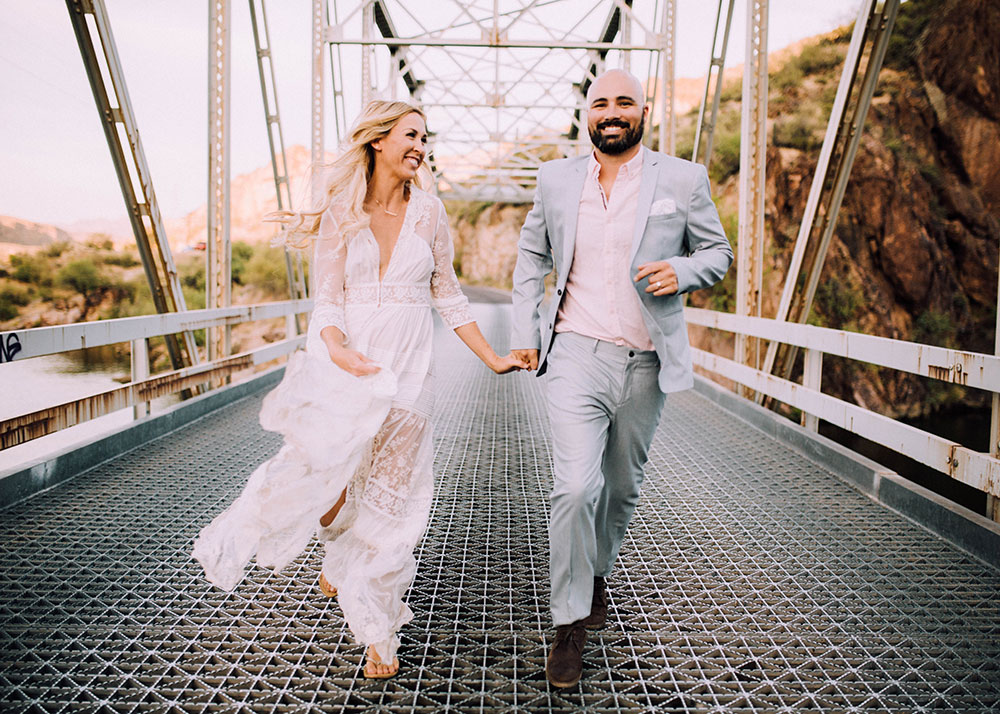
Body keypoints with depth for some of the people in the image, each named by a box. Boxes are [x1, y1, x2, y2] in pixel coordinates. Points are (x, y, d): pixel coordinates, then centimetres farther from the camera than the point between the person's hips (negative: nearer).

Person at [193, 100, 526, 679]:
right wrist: (337, 350, -24)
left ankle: (377, 628, 20)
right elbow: (328, 300, -3)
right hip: (349, 360, -1)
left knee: (391, 495, 5)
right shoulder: (340, 215, 0)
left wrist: (493, 358, 9)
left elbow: (447, 295, 10)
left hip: (408, 366, 1)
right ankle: (338, 548, 25)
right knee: (325, 468, -14)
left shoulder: (429, 212, 5)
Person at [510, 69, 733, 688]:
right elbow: (532, 255, 17)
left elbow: (719, 252, 9)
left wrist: (682, 272, -13)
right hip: (577, 355, -1)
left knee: (623, 487, 15)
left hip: (645, 364, 1)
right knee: (575, 487, -13)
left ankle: (598, 573, 43)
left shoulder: (682, 180, 2)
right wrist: (525, 330, 8)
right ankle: (570, 625, 2)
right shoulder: (557, 179, 6)